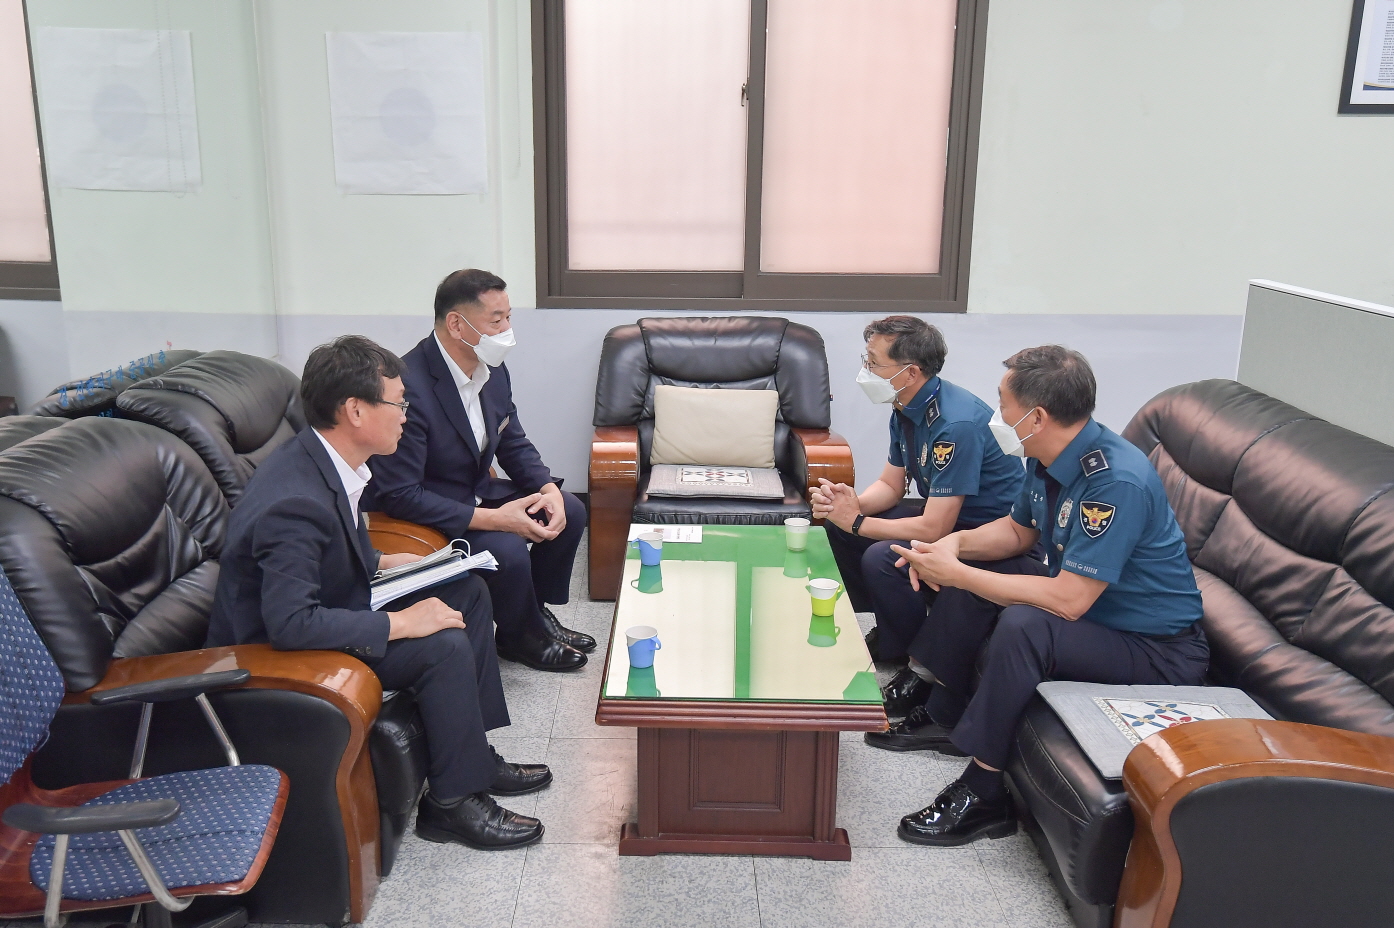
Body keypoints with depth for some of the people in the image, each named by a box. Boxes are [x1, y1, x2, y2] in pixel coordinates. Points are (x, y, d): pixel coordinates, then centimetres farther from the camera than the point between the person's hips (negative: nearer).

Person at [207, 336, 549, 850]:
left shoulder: (319, 458, -2)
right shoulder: (295, 503, -32)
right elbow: (291, 623, -37)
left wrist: (381, 562, 5)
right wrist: (400, 622, -30)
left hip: (326, 607, 10)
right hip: (280, 653, -10)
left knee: (467, 590, 7)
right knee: (444, 645, -24)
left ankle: (474, 755, 14)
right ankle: (452, 800, -5)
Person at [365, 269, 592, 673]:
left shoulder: (492, 370, -4)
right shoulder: (409, 386, -30)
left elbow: (514, 442, 9)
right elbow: (398, 496, -30)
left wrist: (548, 489, -11)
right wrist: (492, 519, -31)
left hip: (478, 492, 9)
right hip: (426, 513, -9)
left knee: (569, 512, 1)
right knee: (508, 551, -28)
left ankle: (537, 610, 20)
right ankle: (521, 637, 3)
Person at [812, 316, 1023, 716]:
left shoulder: (956, 424, -30)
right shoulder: (906, 410, 0)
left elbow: (933, 530, -30)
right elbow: (891, 485, 10)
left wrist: (857, 521, -20)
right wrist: (850, 505, -12)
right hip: (942, 513, 10)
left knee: (882, 559, -28)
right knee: (838, 524, 4)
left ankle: (923, 668, -6)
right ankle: (886, 634, 16)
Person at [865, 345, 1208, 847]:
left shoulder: (1117, 482, -31)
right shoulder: (1050, 458, -3)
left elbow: (1067, 600, -34)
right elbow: (1016, 530, 14)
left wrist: (956, 574, -26)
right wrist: (957, 543, -8)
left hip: (1157, 652, -10)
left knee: (1023, 624, -34)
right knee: (970, 567, 8)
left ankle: (982, 794, -20)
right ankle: (944, 715, 18)